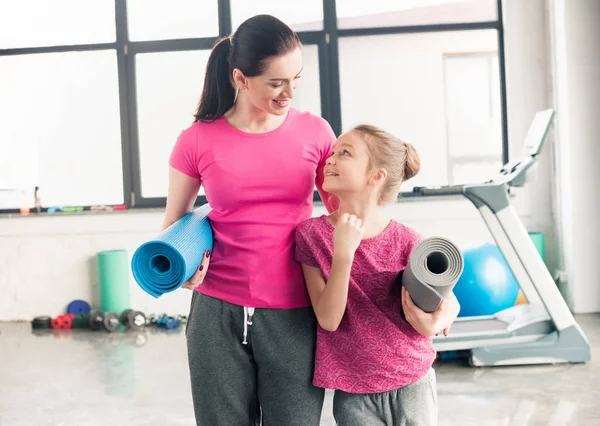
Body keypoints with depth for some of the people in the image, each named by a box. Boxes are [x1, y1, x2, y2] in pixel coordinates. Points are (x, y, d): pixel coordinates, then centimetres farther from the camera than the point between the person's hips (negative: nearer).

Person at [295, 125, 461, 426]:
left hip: (411, 384, 0)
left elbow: (448, 302, -3)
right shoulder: (312, 234, -9)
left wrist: (434, 322, -25)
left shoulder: (405, 242, -11)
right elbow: (328, 319, -15)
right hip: (353, 395, 0)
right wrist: (343, 253, -27)